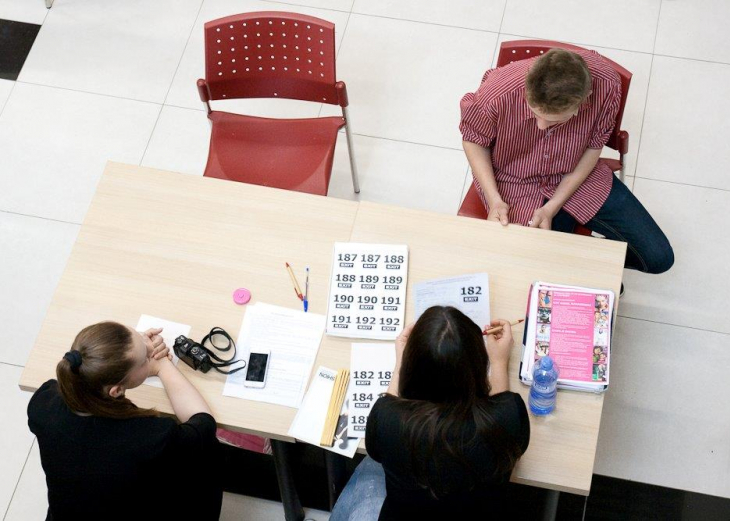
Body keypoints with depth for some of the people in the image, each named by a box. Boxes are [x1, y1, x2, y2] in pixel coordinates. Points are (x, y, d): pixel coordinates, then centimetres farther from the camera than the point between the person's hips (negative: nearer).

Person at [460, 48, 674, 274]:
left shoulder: (606, 85, -28)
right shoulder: (497, 96, -34)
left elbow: (593, 146, -10)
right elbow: (474, 139, -11)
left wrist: (552, 208, -18)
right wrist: (494, 200, -22)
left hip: (576, 174, 2)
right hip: (515, 181, -2)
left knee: (659, 257, -1)